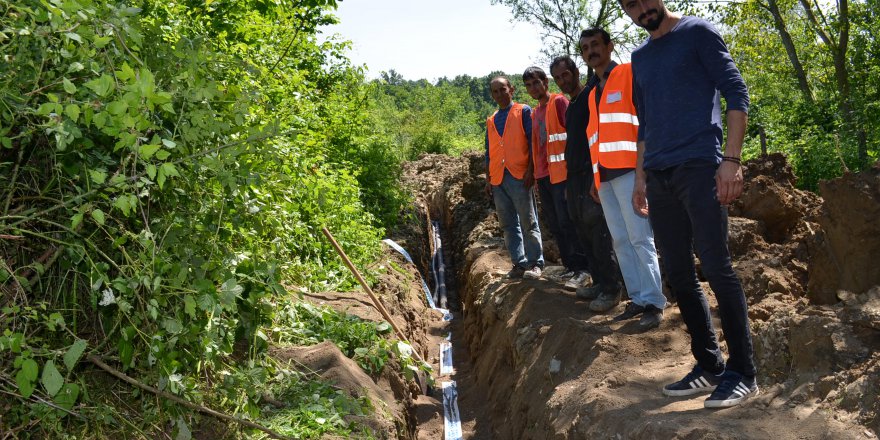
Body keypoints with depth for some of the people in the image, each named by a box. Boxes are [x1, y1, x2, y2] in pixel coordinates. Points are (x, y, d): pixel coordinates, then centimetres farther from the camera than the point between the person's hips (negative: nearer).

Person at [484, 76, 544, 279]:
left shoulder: (523, 112, 4)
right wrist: (488, 178, 14)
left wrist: (530, 170, -12)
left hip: (519, 176, -5)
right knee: (508, 225, 6)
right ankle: (519, 263, 12)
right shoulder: (491, 121, 19)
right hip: (498, 178, 6)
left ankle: (535, 263, 4)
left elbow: (532, 142, -3)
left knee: (528, 222, -2)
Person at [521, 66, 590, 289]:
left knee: (567, 221, -10)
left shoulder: (559, 102, -3)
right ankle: (570, 266, 16)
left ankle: (581, 268, -4)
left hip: (561, 172, -8)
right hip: (543, 175, 8)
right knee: (554, 224, 9)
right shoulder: (534, 113, 19)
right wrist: (536, 172, 17)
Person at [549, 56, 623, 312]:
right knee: (584, 231, 8)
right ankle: (599, 282, 14)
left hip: (592, 174, -9)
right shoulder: (569, 107, 21)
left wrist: (597, 176, -20)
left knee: (597, 229, -11)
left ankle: (610, 288, -7)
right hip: (575, 176, 9)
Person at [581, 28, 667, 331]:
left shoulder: (629, 74, 1)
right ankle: (637, 299, 10)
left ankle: (653, 302, -4)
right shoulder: (593, 93, 23)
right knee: (621, 241, 5)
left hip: (629, 169, -7)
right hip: (605, 176, 8)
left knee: (640, 238, -8)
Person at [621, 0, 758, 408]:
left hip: (698, 166, -6)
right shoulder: (639, 57, 20)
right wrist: (640, 177, 17)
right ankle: (709, 365, 15)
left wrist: (731, 159, -14)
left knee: (716, 267, -9)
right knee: (678, 275, 6)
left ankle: (742, 372, 0)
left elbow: (736, 93, -4)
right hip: (659, 175, 6)